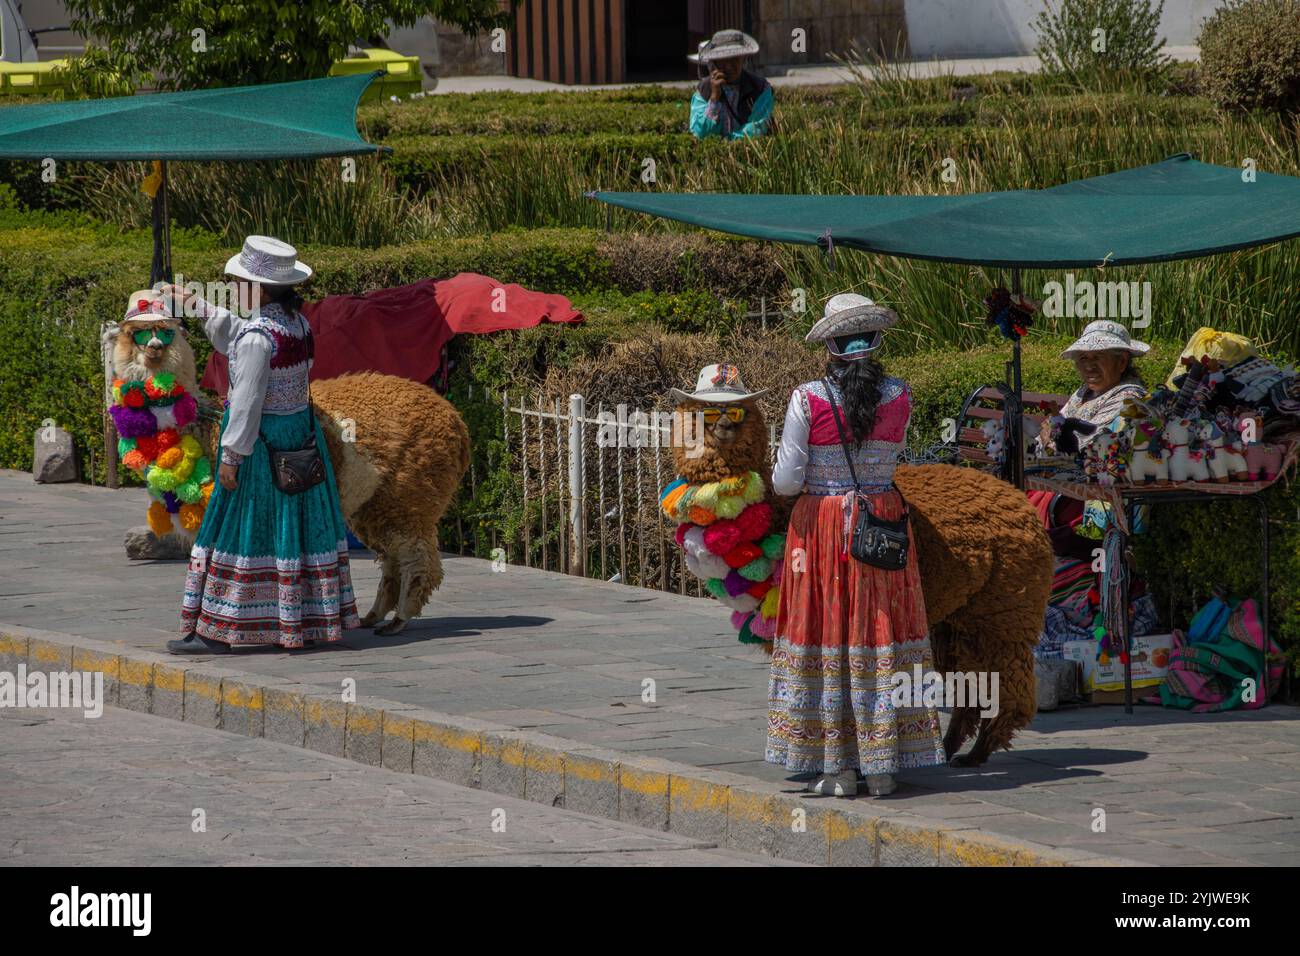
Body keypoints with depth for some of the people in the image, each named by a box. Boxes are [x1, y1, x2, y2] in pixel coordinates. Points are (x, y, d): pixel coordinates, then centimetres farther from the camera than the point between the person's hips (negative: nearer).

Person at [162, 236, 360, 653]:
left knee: (238, 532, -3)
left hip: (261, 441, -9)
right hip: (301, 433, 9)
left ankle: (217, 630, -1)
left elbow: (247, 402, -22)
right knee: (294, 526, 15)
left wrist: (231, 456, -17)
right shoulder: (298, 323, 5)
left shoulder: (257, 337, -22)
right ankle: (304, 621, 21)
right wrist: (193, 304, 26)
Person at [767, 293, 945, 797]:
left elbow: (786, 480, -11)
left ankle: (837, 767, 7)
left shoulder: (808, 399, -13)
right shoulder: (899, 398, -4)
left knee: (824, 631, 6)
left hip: (820, 525, -2)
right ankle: (881, 767, 10)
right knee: (880, 631, 8)